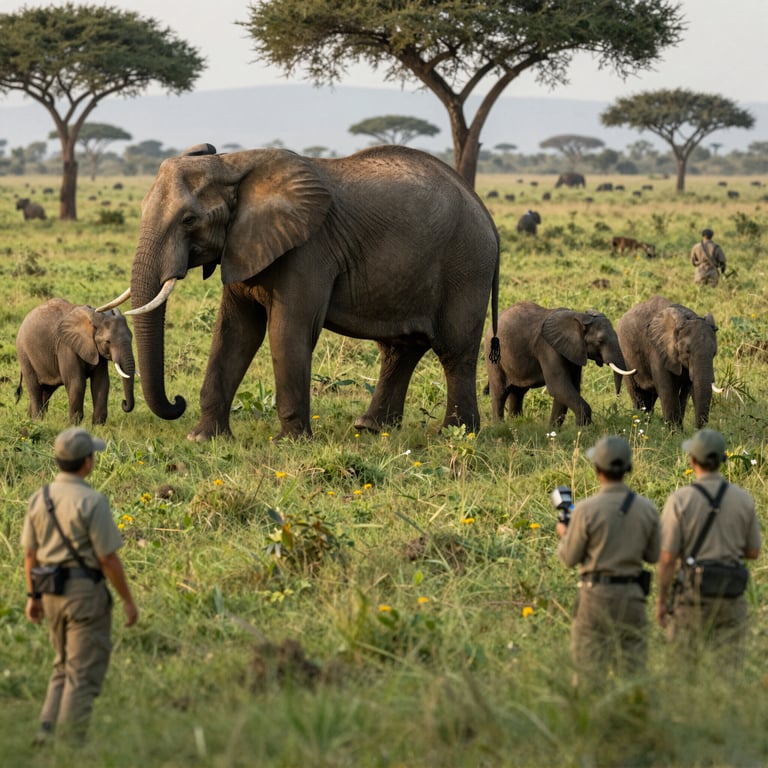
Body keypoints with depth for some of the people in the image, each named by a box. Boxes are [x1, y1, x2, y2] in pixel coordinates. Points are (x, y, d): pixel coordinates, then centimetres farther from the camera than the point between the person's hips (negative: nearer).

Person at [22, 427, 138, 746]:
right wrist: (128, 599, -6)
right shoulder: (92, 501, -17)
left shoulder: (40, 498, 3)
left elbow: (30, 553, 8)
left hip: (52, 593, 7)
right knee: (84, 672, 1)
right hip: (87, 591, -7)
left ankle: (47, 731, 10)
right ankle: (70, 744, 1)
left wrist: (33, 596, 17)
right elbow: (108, 558, -16)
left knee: (64, 666, 21)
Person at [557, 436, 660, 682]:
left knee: (589, 671, 4)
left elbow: (570, 558, -4)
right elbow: (653, 555, 8)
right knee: (633, 671, 10)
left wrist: (563, 534, 16)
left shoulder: (586, 510, -13)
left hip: (596, 595, -3)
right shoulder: (647, 509, -2)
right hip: (632, 596, 3)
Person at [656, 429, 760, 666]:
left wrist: (662, 600, -1)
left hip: (692, 593, -3)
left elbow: (667, 558, -10)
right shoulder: (743, 499, 0)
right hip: (731, 594, 3)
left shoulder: (680, 500, -10)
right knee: (729, 663, 6)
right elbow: (753, 552, 8)